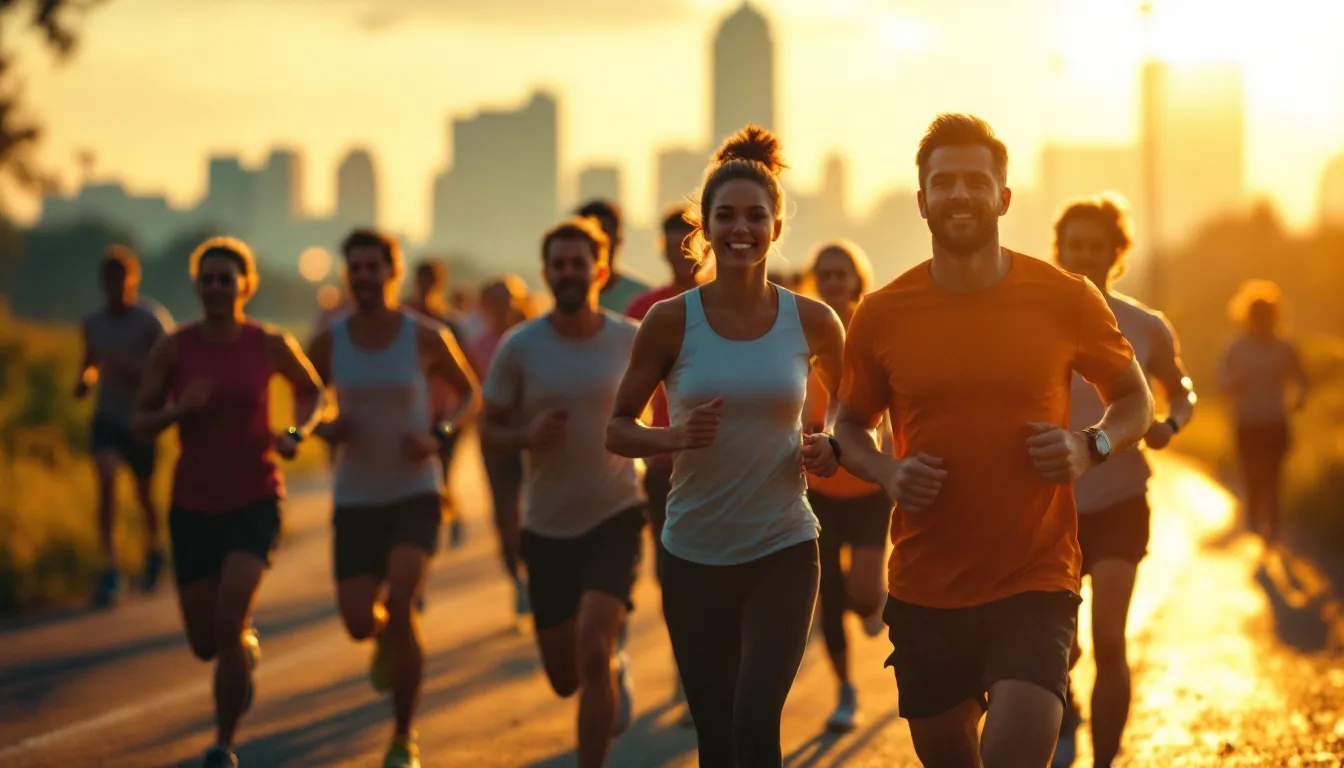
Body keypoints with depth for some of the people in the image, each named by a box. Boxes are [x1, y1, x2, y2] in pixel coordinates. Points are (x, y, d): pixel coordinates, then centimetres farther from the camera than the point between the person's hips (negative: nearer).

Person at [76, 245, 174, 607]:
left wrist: (133, 368, -28)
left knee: (144, 492, 11)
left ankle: (154, 547, 43)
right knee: (106, 479, -20)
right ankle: (110, 569, -21)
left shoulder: (153, 322, -12)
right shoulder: (92, 323, 1)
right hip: (107, 416, 2)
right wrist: (84, 379, -3)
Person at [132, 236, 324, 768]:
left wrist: (296, 434, -7)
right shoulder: (172, 348, -7)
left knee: (228, 625, -21)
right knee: (205, 645, 10)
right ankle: (248, 648, 48)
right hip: (194, 507, 2)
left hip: (255, 504, -2)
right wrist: (178, 409, -24)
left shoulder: (271, 345, -7)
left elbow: (311, 390, 13)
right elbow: (139, 426, -4)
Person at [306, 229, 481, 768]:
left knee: (399, 604, -22)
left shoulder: (426, 337, -7)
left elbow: (471, 394, 7)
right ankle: (389, 640, 39)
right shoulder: (329, 343, -3)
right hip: (355, 499, 2)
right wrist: (323, 427, -10)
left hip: (416, 492, -2)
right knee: (359, 623, -4)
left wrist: (437, 435, -12)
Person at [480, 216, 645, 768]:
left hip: (616, 517, -2)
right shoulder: (519, 346, -7)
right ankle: (617, 672, 49)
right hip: (547, 526, 2)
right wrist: (527, 436, -21)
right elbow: (489, 432, 0)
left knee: (592, 651, -21)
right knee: (565, 679, 12)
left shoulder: (633, 340, -5)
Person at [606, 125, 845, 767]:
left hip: (782, 552, -1)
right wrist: (674, 437, -19)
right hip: (693, 555, 1)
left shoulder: (812, 322, -3)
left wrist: (832, 450, -7)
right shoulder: (671, 321, -5)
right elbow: (618, 428, 2)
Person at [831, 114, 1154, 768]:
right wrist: (885, 472, -9)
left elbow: (1135, 400, 9)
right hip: (924, 590, 2)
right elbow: (849, 426, 12)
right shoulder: (882, 315, -2)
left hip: (1035, 589, -2)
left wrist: (1091, 446, -12)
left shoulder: (1067, 300, -5)